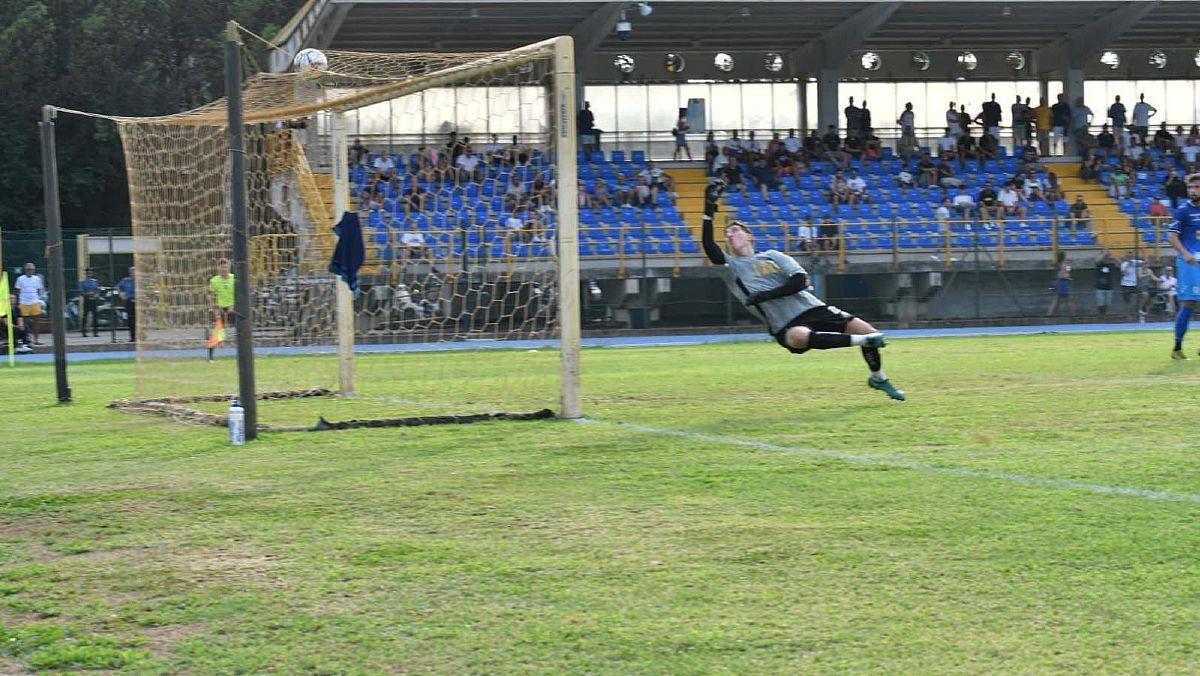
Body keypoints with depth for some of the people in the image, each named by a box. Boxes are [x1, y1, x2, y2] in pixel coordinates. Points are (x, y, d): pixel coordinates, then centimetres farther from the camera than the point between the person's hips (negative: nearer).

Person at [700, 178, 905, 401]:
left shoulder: (772, 256, 13)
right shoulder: (731, 267, 8)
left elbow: (800, 280, -1)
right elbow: (708, 245, -11)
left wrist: (767, 294, -13)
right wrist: (709, 210, -19)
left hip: (813, 308, 3)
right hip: (786, 325, -3)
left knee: (870, 333, -4)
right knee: (799, 337, -41)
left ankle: (878, 379, 23)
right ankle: (863, 340, -31)